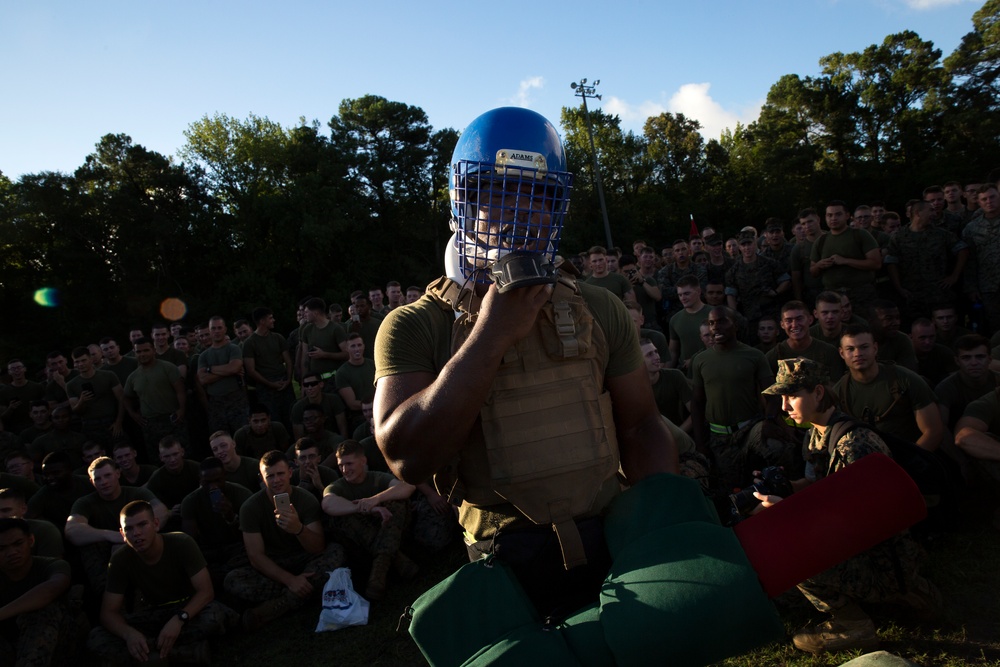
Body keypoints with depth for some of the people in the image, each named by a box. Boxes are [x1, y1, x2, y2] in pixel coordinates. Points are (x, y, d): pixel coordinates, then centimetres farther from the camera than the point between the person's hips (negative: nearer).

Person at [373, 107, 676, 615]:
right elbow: (408, 458, -21)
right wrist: (490, 336, -23)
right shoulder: (416, 327, -7)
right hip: (508, 568, -3)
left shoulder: (599, 310, 3)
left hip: (616, 546, 4)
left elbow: (640, 426, 7)